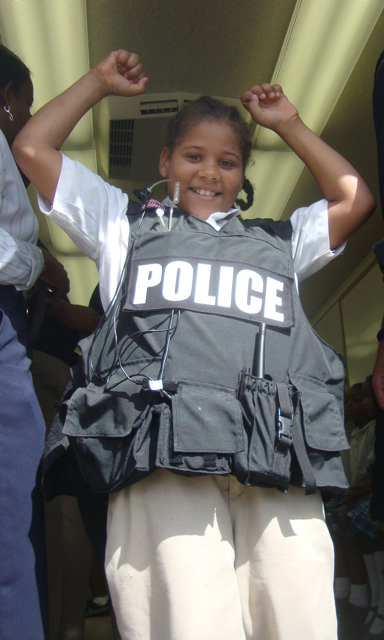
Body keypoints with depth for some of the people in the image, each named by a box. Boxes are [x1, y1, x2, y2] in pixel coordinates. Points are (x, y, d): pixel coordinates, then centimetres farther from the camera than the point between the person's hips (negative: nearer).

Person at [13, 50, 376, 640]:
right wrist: (101, 82, 34)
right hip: (166, 457, -1)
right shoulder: (128, 225, 28)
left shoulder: (280, 241, 32)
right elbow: (32, 149, 29)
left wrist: (289, 126, 35)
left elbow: (357, 199, 30)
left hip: (278, 458, 2)